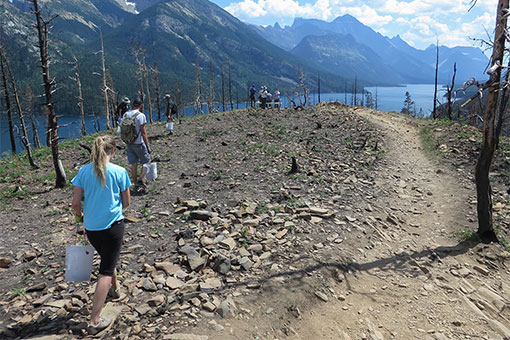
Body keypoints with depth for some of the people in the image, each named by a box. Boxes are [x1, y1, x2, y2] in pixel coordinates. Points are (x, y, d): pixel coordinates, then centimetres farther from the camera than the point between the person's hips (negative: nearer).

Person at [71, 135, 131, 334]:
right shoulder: (119, 172, -11)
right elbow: (126, 202, -3)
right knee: (106, 271, 3)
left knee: (107, 259, 28)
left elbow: (75, 202, -2)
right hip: (113, 225, -4)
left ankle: (115, 289, 53)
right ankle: (94, 321, 3)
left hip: (91, 228, 4)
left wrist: (80, 215, 19)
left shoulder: (84, 171, -3)